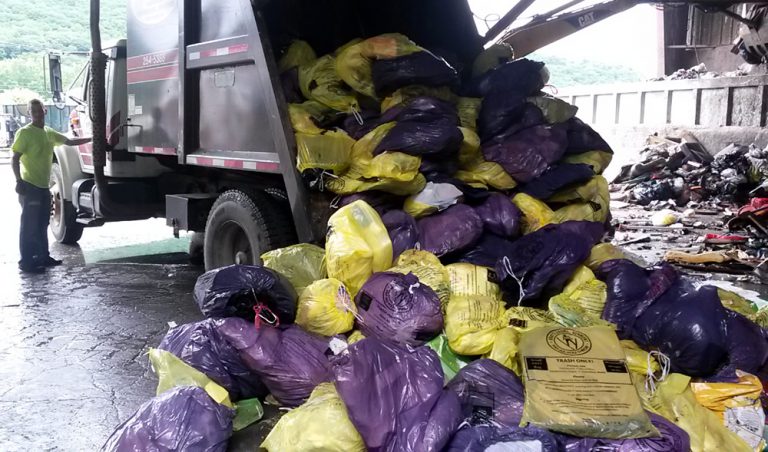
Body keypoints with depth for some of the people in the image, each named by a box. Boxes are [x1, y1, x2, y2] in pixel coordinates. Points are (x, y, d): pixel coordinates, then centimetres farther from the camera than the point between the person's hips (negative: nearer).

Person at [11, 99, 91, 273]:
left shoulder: (49, 133, 12)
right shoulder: (24, 133, -9)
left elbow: (69, 141, 23)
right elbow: (15, 159, -13)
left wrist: (91, 139, 18)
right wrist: (19, 181, -21)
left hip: (44, 186, 7)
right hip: (30, 186, -7)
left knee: (42, 224, 14)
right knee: (29, 225, -4)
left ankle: (42, 256, 24)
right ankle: (26, 261, 1)